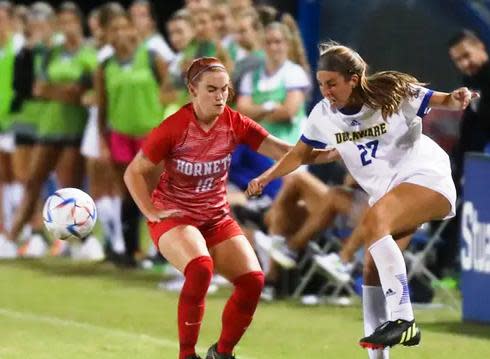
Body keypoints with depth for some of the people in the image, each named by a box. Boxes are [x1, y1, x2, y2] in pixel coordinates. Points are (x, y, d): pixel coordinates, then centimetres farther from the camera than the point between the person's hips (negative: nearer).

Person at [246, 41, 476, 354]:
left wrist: (458, 99, -29)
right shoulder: (324, 114, 0)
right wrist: (266, 177, 2)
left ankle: (403, 320, -34)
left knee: (372, 223, -31)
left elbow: (444, 102, -6)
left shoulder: (392, 94, -13)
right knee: (373, 269, -2)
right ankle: (377, 354, 6)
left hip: (427, 178, -7)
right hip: (387, 192, 7)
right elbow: (300, 153, 15)